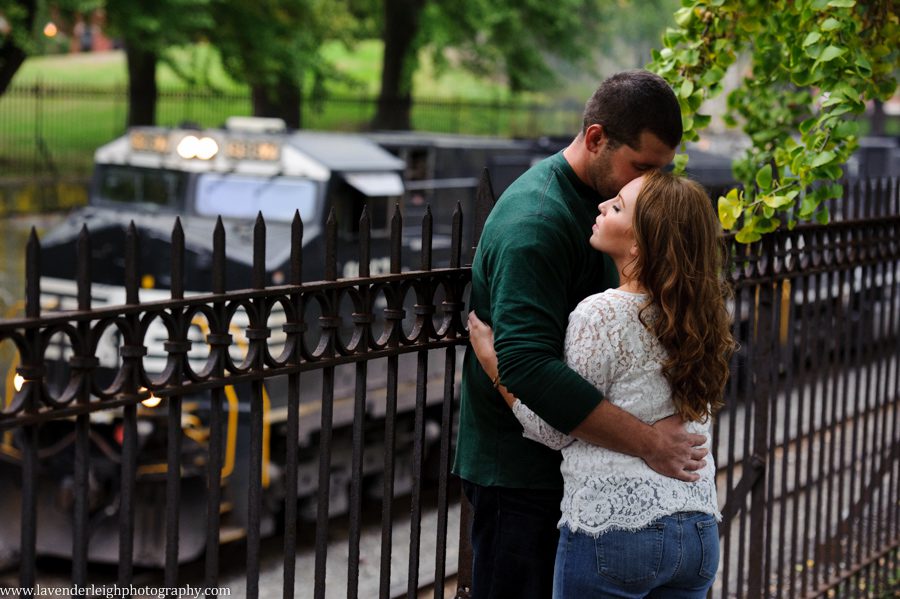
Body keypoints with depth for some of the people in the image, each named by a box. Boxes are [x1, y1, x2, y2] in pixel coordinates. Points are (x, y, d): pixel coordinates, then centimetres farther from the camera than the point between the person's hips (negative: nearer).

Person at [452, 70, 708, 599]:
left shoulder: (602, 198, 9)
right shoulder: (536, 220, -22)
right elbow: (527, 365, -32)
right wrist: (646, 441, -31)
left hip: (569, 462, 9)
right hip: (520, 470, -9)